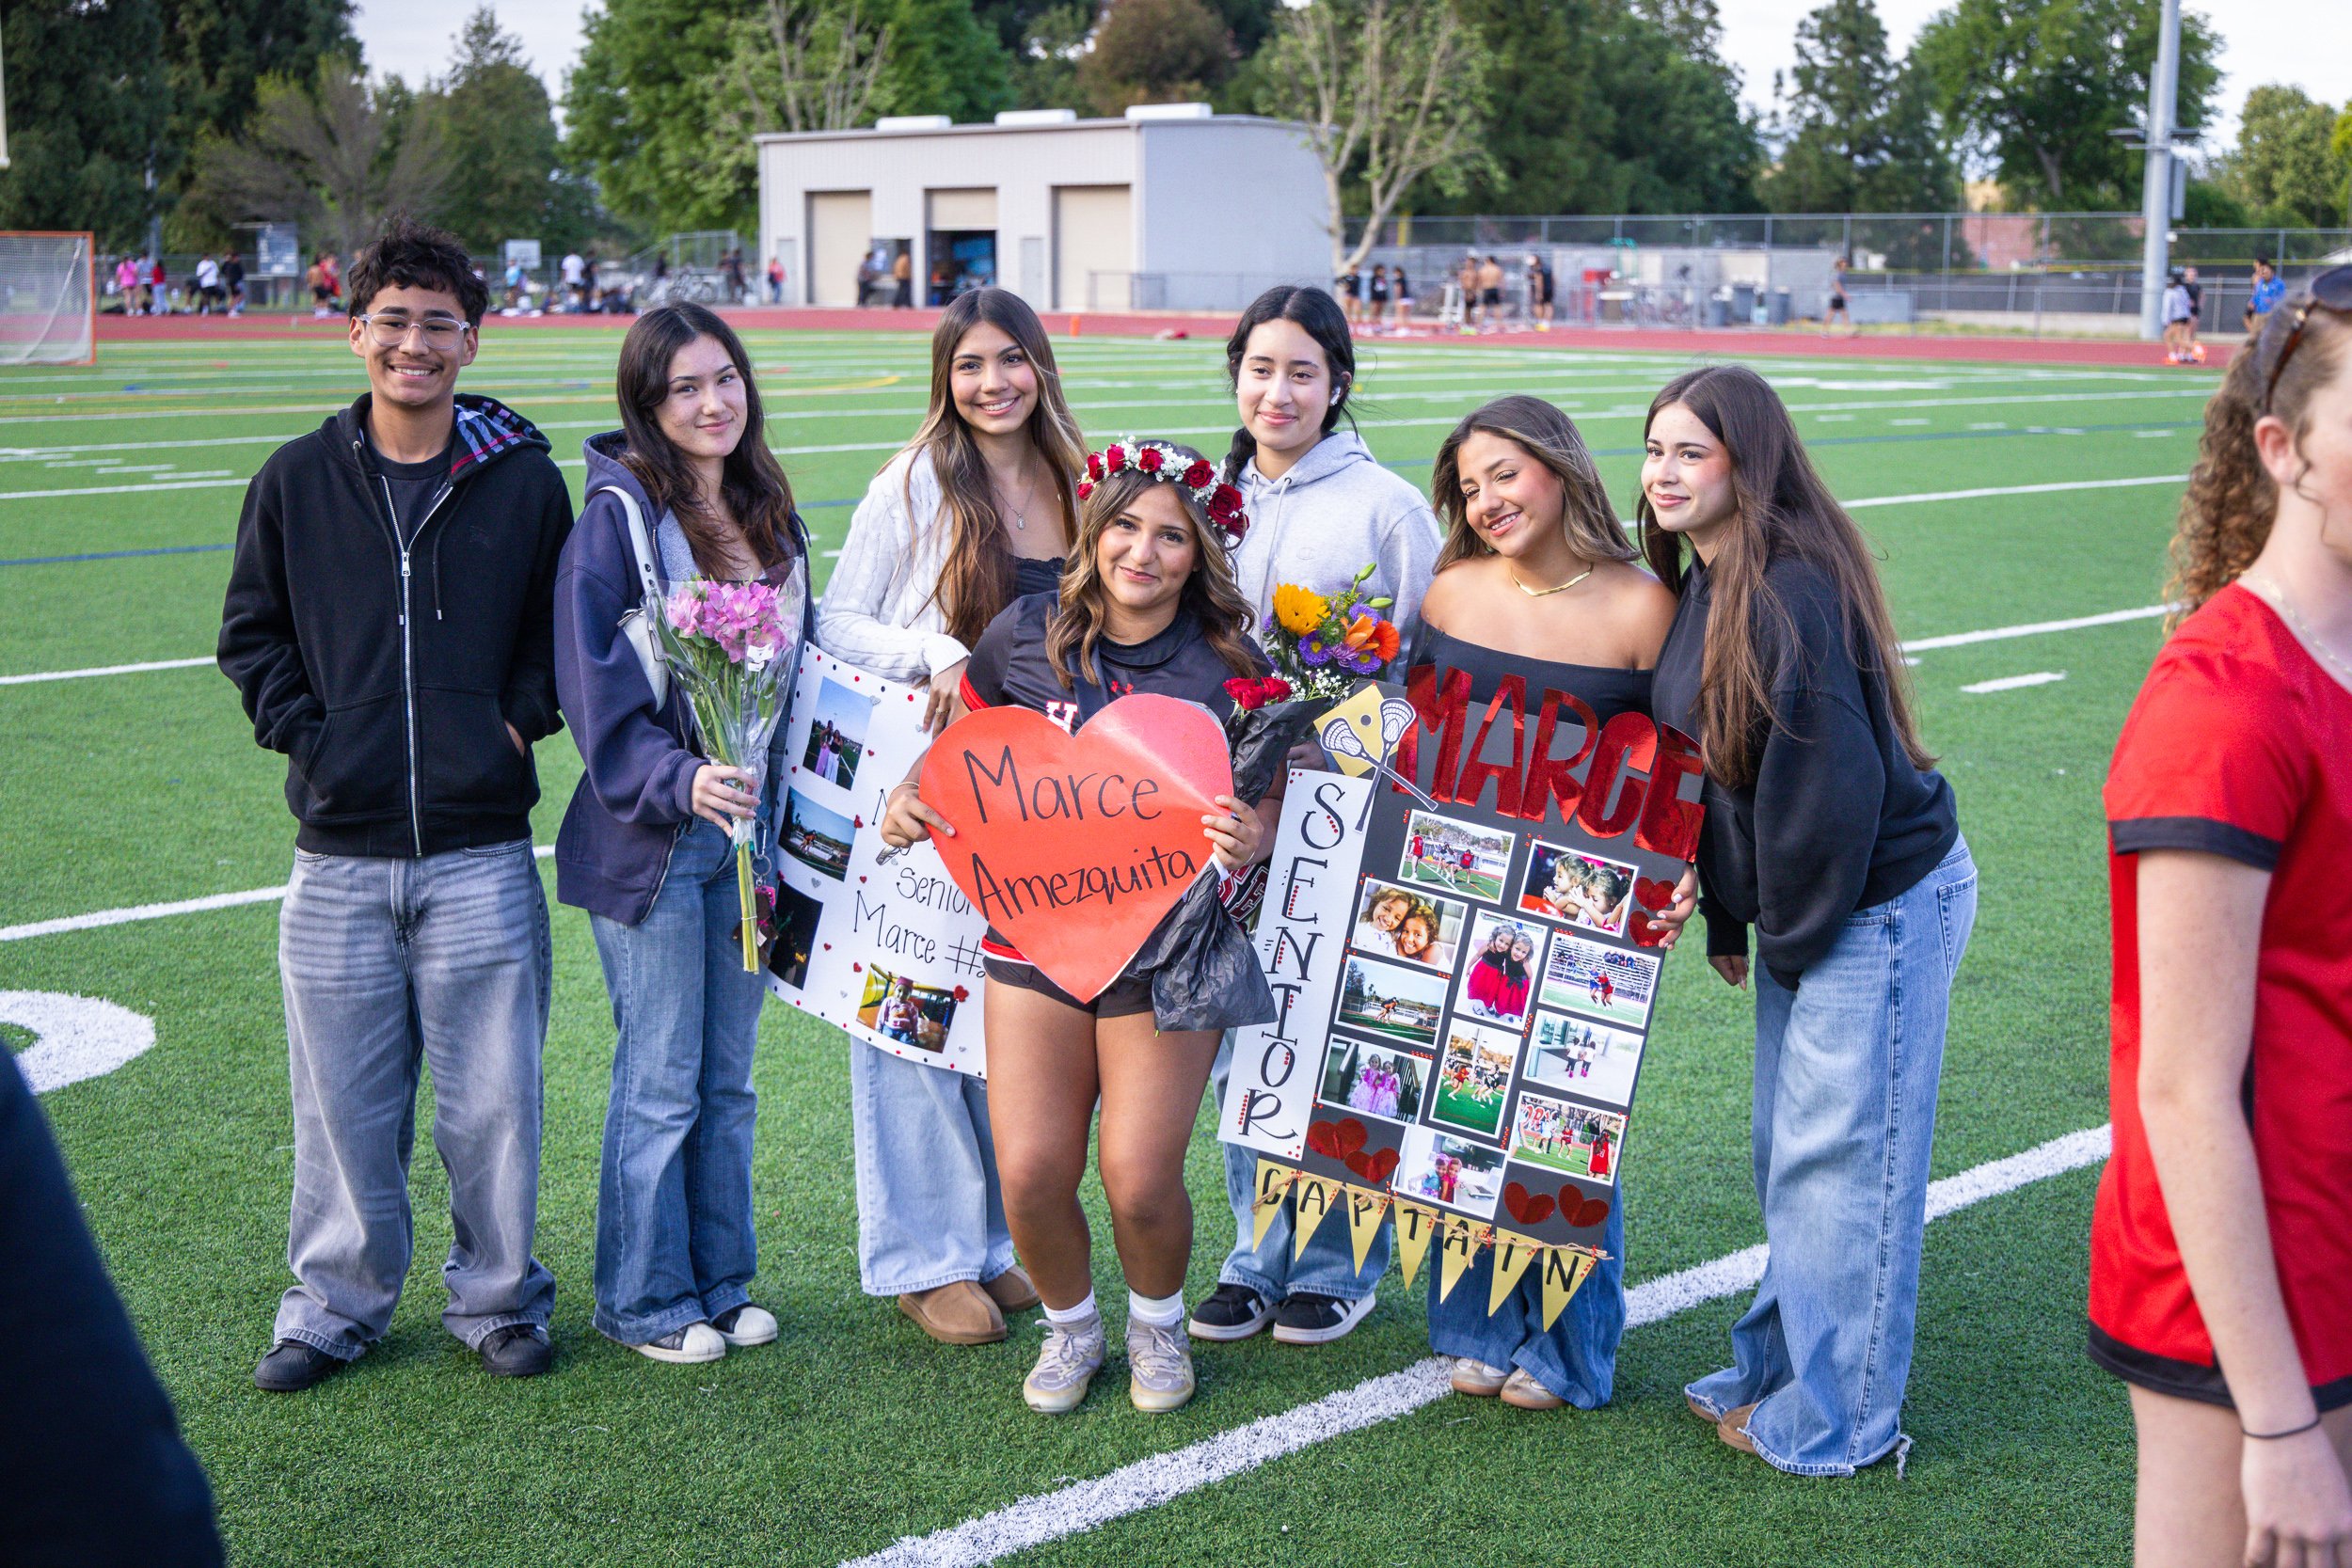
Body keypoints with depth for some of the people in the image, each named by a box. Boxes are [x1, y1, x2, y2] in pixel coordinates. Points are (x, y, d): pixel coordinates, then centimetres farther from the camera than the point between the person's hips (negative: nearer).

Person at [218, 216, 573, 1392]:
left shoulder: (525, 481, 3)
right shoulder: (296, 483, 5)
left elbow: (565, 626, 12)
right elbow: (250, 634, 13)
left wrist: (520, 717, -2)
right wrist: (304, 728, -1)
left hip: (482, 852, -1)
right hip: (340, 857, 1)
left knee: (492, 1095, 4)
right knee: (343, 1099, 7)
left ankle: (496, 1296, 22)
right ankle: (335, 1304, 25)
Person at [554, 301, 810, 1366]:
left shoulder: (770, 516, 11)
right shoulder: (619, 517, -10)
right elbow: (598, 687, -15)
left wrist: (779, 803, 10)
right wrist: (678, 782, -26)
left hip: (747, 823, 6)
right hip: (650, 835, -6)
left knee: (728, 1077, 14)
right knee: (661, 1079, 1)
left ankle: (722, 1280, 25)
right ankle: (644, 1299, 15)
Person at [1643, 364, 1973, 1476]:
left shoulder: (1794, 589, -22)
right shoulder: (1704, 583, 8)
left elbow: (1832, 780, -24)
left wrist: (1791, 933, -14)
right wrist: (1728, 921, 12)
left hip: (1879, 904, -9)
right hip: (1802, 907, 9)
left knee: (1839, 1156, 0)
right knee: (1788, 1153, 17)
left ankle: (1833, 1423, 12)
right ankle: (1780, 1367, 32)